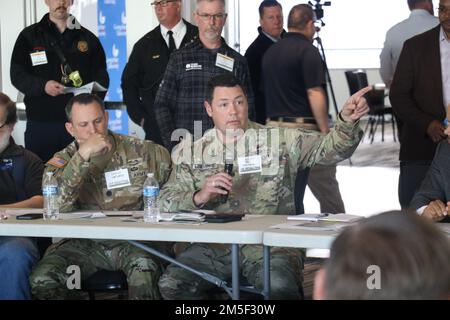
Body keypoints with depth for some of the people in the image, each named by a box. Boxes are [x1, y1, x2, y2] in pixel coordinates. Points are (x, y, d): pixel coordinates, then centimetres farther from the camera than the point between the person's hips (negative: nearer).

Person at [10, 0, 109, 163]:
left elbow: (101, 76, 11)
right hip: (40, 122, -1)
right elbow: (17, 75, 2)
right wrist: (43, 86, -16)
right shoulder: (29, 36, 8)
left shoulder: (88, 38, 12)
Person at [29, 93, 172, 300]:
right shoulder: (61, 162, 7)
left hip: (135, 241, -2)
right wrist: (83, 155, -18)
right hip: (86, 244, 2)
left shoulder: (141, 151, 6)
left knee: (143, 267, -38)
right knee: (42, 279, -24)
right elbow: (57, 206, -14)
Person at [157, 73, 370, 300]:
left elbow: (328, 149, 2)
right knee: (172, 283, -23)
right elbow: (166, 201, 9)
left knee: (279, 286, -34)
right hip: (214, 245, 2)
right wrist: (199, 197, -12)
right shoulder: (192, 151, 13)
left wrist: (347, 121, -18)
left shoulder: (278, 140, 10)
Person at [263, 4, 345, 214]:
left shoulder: (270, 52, 12)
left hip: (275, 125, 7)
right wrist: (326, 131, -13)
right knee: (329, 195, -1)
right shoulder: (308, 51, -10)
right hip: (303, 127, -7)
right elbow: (315, 94, -16)